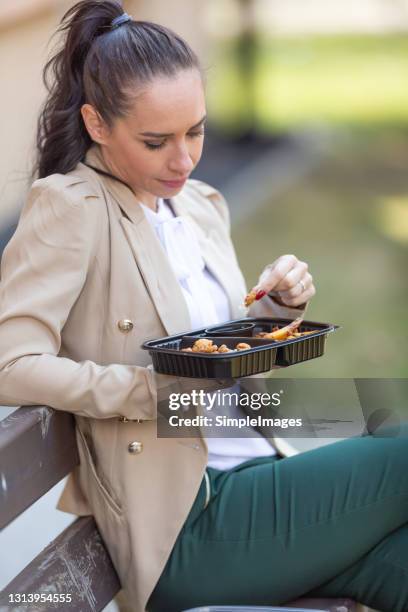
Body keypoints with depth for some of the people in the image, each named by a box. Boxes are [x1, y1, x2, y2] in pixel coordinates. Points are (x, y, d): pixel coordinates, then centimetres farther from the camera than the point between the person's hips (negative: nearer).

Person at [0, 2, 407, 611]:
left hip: (252, 481, 7)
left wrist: (277, 304, 3)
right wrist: (160, 390, -23)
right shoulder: (69, 207, -7)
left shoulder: (202, 204, 15)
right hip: (187, 528, -7)